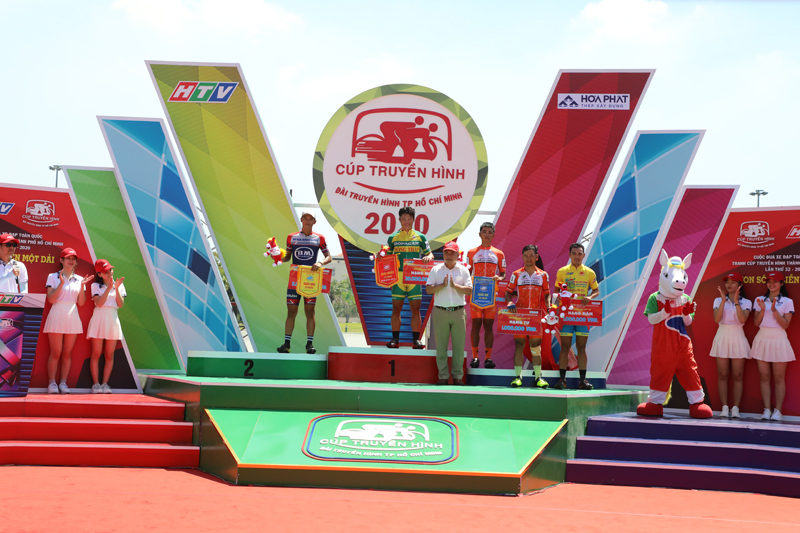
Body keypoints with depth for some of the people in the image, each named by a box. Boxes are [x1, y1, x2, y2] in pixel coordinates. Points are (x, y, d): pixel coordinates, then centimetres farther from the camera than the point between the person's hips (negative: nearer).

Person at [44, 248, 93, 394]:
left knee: (67, 353, 4)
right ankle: (52, 383, 4)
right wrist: (61, 283, -17)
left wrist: (82, 286, -5)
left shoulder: (79, 279, 12)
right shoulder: (53, 277, 3)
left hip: (72, 317, 3)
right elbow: (50, 299, -8)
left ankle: (63, 383, 8)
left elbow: (81, 302, 6)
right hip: (57, 316, -3)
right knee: (56, 353, -5)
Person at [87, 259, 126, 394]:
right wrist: (109, 288, -16)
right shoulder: (96, 286, 3)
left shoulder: (119, 285, 10)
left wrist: (116, 288, -11)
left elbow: (120, 304, -2)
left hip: (113, 319, 2)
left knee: (109, 355, 2)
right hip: (99, 319, -2)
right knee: (96, 354, -3)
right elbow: (99, 303, -12)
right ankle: (96, 384, 2)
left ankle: (105, 384, 7)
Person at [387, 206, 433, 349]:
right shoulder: (393, 237, 11)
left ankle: (416, 339, 4)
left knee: (415, 308, 0)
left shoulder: (420, 237, 10)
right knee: (396, 308, 1)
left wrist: (428, 257, -11)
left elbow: (430, 254, 11)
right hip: (397, 276, 0)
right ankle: (395, 339, 6)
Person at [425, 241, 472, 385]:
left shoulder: (463, 270, 8)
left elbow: (469, 290, 0)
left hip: (458, 312, 0)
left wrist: (455, 286, -12)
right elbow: (428, 289, 0)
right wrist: (443, 285, -12)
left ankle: (458, 376, 8)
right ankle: (443, 376, 8)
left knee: (459, 345, 1)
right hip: (440, 312, 0)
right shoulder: (436, 270, 8)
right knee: (441, 346, 2)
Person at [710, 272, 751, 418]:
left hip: (737, 337, -1)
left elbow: (742, 319, -15)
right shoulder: (718, 300, 7)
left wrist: (736, 301, -19)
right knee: (722, 374, 1)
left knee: (737, 375, 0)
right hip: (722, 337, 1)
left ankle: (735, 408, 3)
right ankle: (725, 407, 5)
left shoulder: (746, 302, 4)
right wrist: (723, 301, -15)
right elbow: (717, 319, -9)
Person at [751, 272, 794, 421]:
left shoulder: (787, 302, 0)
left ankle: (778, 411, 4)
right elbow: (756, 323, 4)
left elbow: (785, 324, -7)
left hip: (778, 340, -3)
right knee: (764, 377, 2)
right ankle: (766, 410, 6)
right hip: (762, 339, 3)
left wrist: (774, 310, -18)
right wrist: (762, 310, -12)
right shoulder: (760, 300, 9)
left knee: (779, 378, 0)